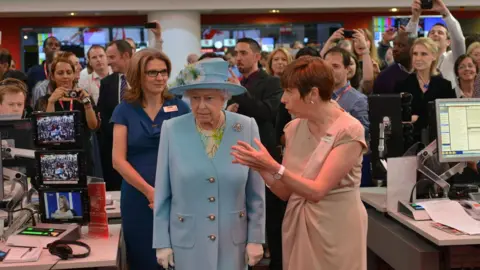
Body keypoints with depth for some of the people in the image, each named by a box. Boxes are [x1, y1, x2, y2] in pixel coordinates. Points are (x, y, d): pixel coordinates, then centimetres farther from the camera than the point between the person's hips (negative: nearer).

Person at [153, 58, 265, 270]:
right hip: (186, 240, 0)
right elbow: (162, 194, -2)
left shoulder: (247, 128, -7)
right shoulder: (172, 130, -8)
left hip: (233, 241, 1)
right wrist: (162, 242, -1)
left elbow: (256, 193, -1)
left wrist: (256, 238, 1)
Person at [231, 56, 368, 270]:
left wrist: (273, 167, -27)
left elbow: (317, 191, -22)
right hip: (297, 227, 6)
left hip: (336, 231, -5)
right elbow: (285, 192, 2)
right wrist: (261, 167, -13)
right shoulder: (294, 128, 2)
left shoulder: (349, 131, -16)